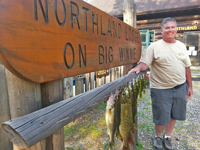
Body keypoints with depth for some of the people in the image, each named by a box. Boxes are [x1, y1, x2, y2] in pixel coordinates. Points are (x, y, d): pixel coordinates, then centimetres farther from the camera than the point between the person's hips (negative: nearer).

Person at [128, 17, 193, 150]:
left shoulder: (181, 46, 9)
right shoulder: (154, 46, -6)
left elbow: (187, 67, 12)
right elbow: (144, 64, -12)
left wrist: (190, 86, 11)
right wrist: (138, 68, -35)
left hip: (180, 88, 5)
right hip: (161, 89, -4)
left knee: (174, 115, 17)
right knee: (161, 118, 7)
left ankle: (167, 138, 40)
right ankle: (158, 137, 36)